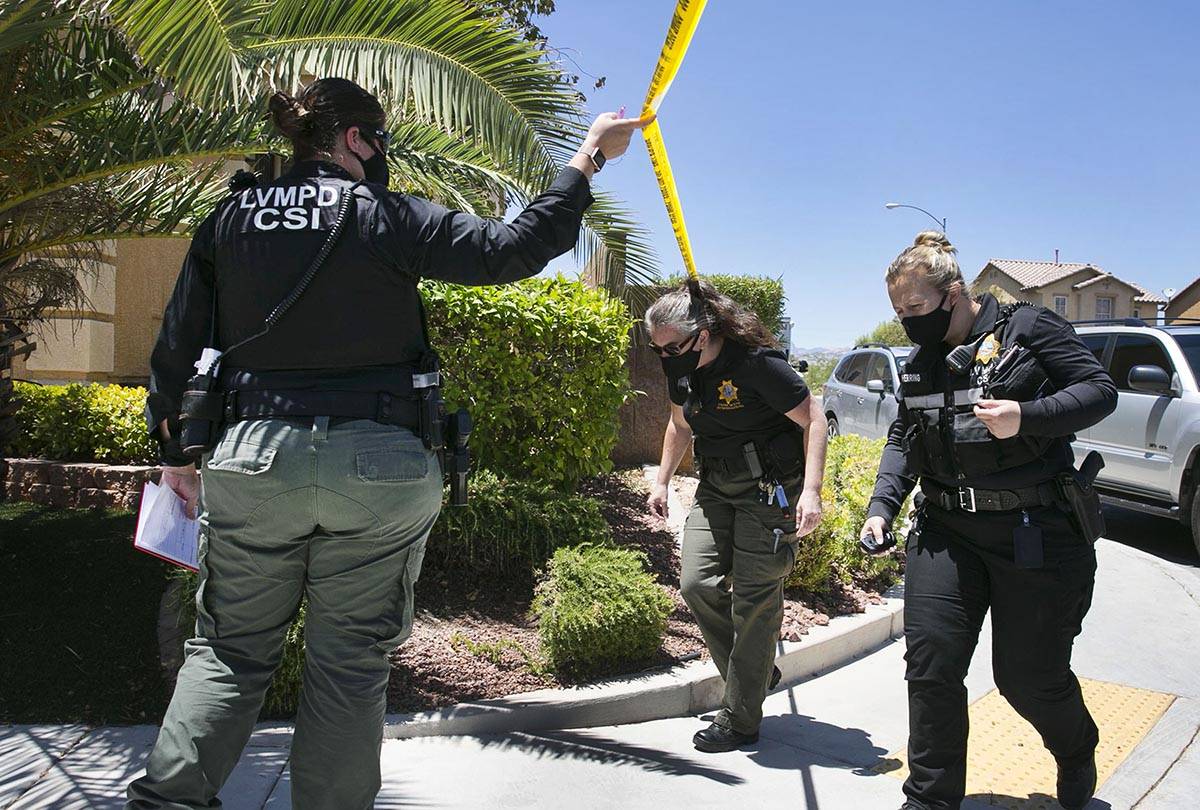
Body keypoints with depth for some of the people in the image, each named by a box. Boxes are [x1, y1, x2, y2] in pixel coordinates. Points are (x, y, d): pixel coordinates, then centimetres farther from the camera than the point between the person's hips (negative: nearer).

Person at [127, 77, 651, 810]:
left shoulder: (230, 220, 8)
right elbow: (513, 250, -8)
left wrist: (176, 451, 19)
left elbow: (176, 348, 9)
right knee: (351, 660, 9)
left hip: (253, 456, 4)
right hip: (376, 467, -3)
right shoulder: (388, 218, -5)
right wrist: (591, 158, 1)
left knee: (231, 646, 17)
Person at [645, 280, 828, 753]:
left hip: (769, 488, -7)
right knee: (696, 582, -5)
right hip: (716, 487, 7)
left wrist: (810, 491, -26)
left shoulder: (756, 363, -22)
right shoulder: (680, 368, 0)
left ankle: (740, 720, 10)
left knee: (754, 600, -3)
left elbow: (813, 420, -17)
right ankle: (758, 672, 18)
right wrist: (662, 481, 17)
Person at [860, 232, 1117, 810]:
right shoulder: (920, 365, 14)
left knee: (1030, 676, 6)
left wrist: (1026, 416, -22)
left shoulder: (1026, 328, -2)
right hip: (945, 531, 5)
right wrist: (881, 506, 2)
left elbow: (1100, 391, -5)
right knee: (931, 665, -4)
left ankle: (1078, 753, 41)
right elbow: (902, 441, 16)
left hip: (1035, 531, -4)